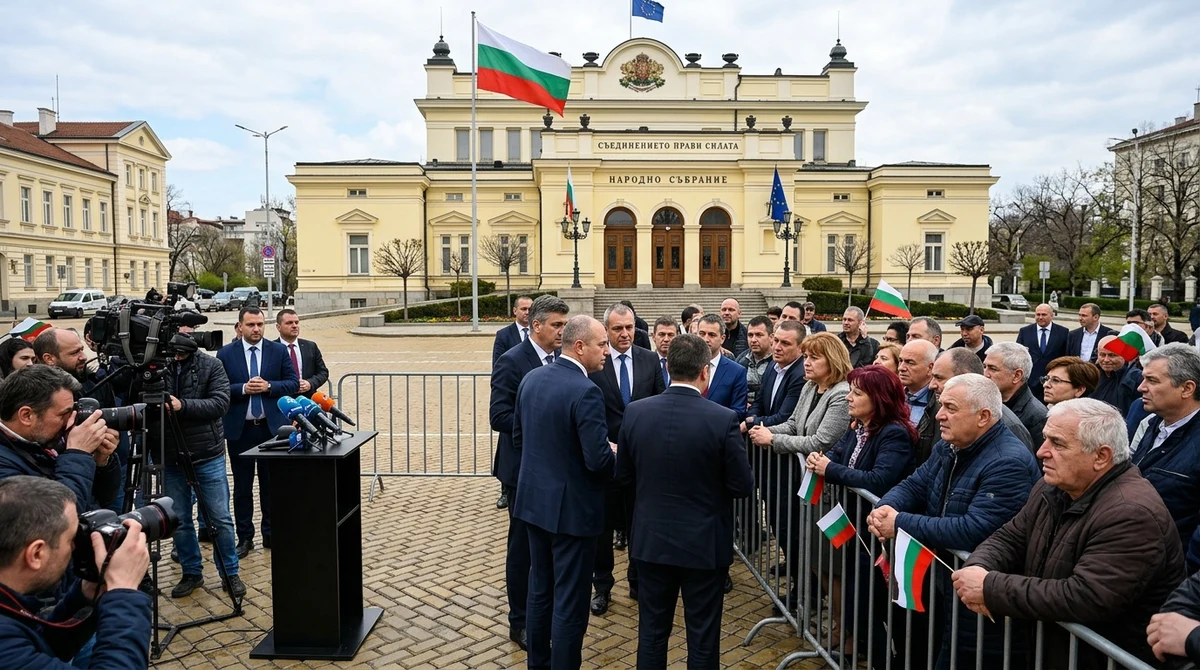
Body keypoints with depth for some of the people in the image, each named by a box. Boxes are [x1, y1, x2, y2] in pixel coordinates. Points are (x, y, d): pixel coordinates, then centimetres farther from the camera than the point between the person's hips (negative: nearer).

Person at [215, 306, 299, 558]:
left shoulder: (279, 350, 2)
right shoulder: (226, 353, 1)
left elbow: (293, 383, 0)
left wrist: (269, 386, -15)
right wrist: (243, 388, -18)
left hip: (272, 427, 0)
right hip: (239, 428, 0)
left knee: (271, 483, 8)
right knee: (242, 485, 8)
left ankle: (271, 534, 20)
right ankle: (245, 537, 18)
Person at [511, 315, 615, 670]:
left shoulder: (531, 378, 2)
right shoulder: (586, 392, -23)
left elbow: (518, 438, 10)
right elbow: (599, 460, -24)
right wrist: (615, 454, -3)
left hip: (534, 499, 8)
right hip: (572, 507, -8)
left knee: (540, 589, 21)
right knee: (570, 600, 6)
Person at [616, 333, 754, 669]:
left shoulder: (635, 412, -9)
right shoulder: (723, 419, -19)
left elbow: (623, 475, 2)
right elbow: (743, 486, -11)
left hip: (651, 539, 3)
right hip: (705, 543, -3)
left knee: (652, 631, 18)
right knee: (703, 638, 13)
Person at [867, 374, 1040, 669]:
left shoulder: (1008, 463, -24)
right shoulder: (949, 447, 6)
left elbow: (974, 531, -32)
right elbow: (914, 485, 8)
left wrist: (900, 523, -26)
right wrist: (885, 507, -16)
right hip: (940, 577, 8)